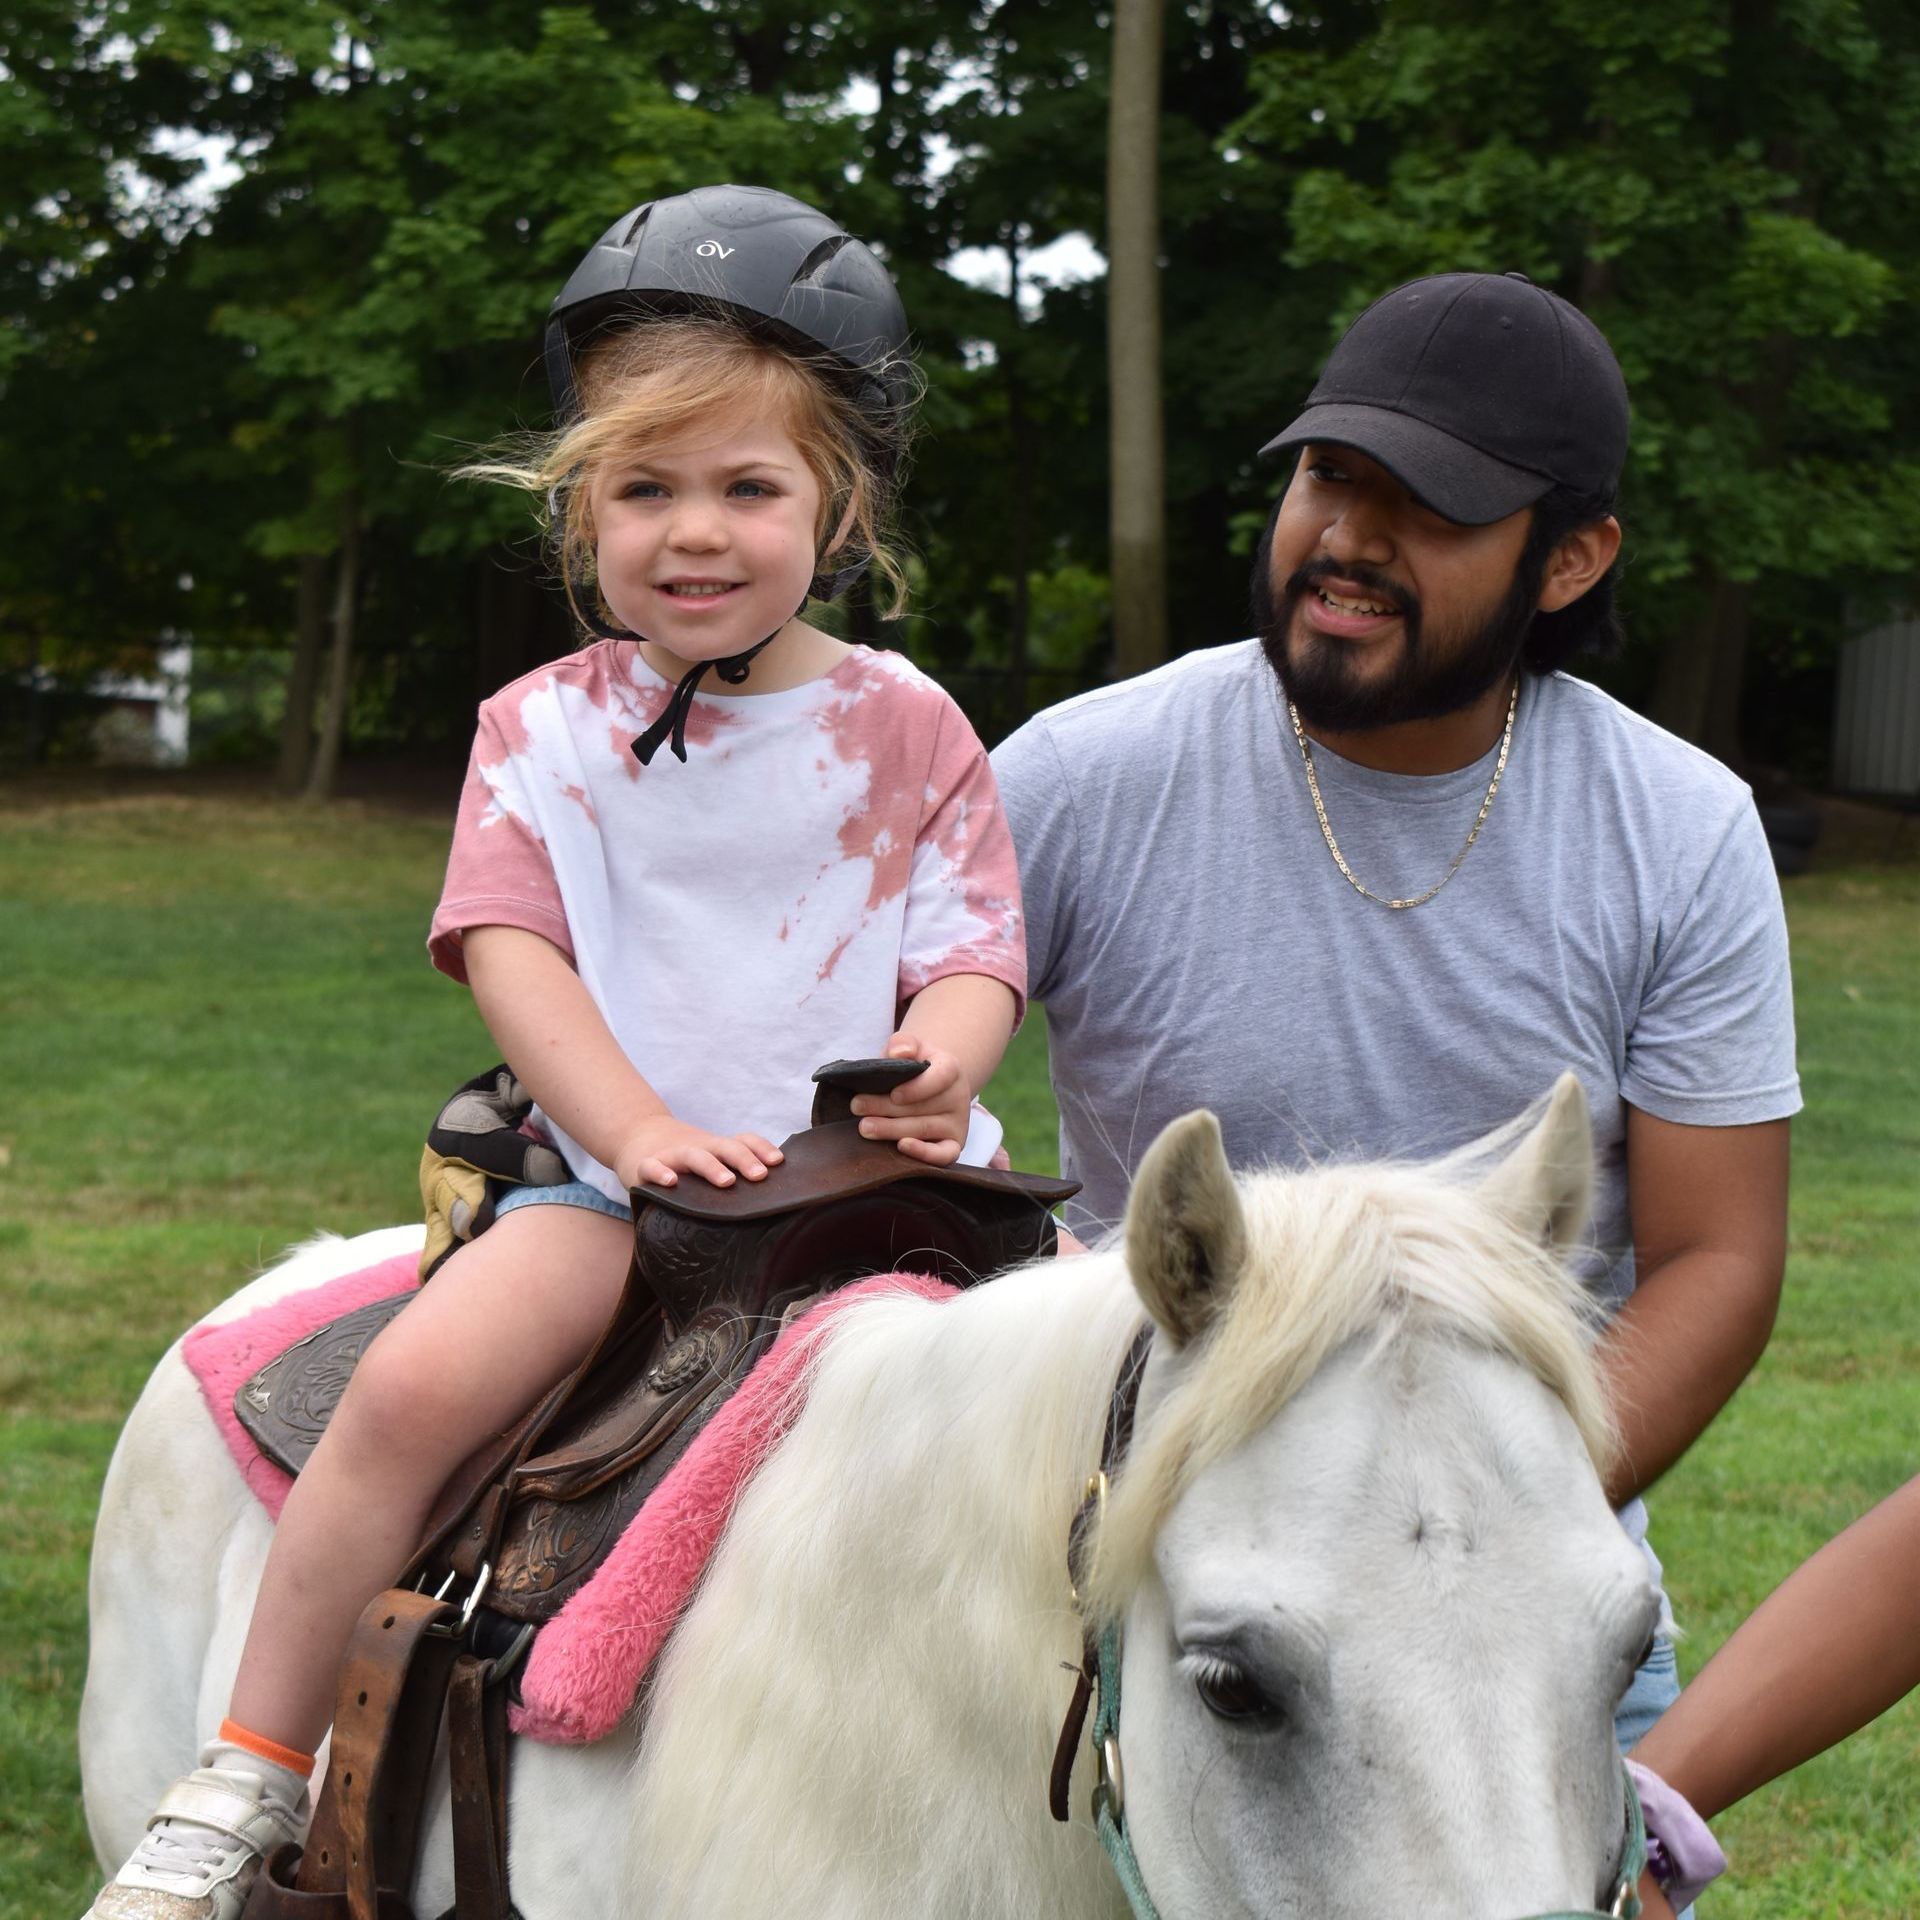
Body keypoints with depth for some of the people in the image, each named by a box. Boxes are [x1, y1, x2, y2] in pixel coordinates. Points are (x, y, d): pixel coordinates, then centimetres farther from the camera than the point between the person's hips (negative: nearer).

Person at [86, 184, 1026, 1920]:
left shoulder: (905, 730, 4)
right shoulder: (546, 731, 5)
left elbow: (973, 954, 1)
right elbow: (510, 946, -4)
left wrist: (938, 1073, -23)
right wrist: (639, 1129, -19)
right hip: (619, 1168, -1)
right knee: (417, 1381, -24)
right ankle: (249, 1777, -13)